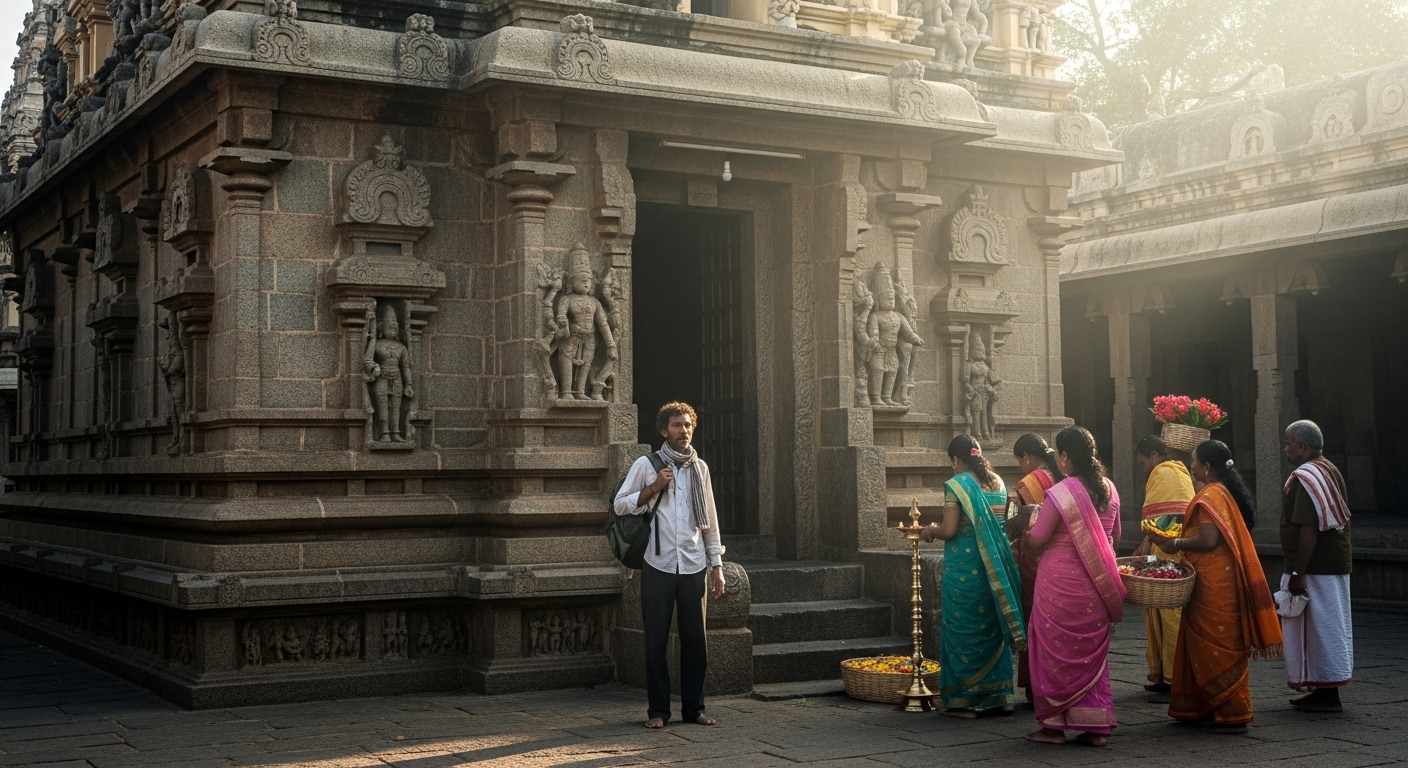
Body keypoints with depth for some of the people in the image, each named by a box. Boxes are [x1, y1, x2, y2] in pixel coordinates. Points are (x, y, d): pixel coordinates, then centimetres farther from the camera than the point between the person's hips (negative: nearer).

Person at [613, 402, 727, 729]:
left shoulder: (699, 467, 12)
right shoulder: (646, 464, 2)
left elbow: (709, 519, 15)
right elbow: (620, 504, 1)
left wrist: (717, 566, 11)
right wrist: (654, 487, -12)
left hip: (694, 566, 3)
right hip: (658, 565, -3)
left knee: (695, 639, 4)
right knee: (656, 640, 1)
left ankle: (694, 707, 14)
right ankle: (658, 710, 9)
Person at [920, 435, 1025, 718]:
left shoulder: (956, 485, -11)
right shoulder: (997, 483, 8)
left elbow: (949, 530, -17)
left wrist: (931, 531, 5)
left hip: (963, 569, -6)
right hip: (994, 568, 6)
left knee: (963, 630, 3)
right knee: (993, 628, 14)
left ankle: (964, 700, 7)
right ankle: (1000, 695, 18)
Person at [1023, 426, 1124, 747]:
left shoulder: (1060, 493, -18)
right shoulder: (1109, 489, 3)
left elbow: (1036, 540, -12)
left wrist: (1027, 538, 9)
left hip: (1061, 583, -6)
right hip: (1097, 586, 6)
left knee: (1057, 651, 6)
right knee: (1092, 653, 13)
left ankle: (1054, 725, 11)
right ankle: (1096, 726, 16)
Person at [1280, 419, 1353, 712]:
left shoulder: (1304, 477, -18)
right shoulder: (1330, 471, 14)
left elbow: (1308, 530, -24)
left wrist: (1297, 573, -23)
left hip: (1315, 566, -10)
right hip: (1336, 564, 10)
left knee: (1320, 628, -3)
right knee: (1329, 626, 14)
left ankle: (1328, 696, 1)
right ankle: (1326, 692, 21)